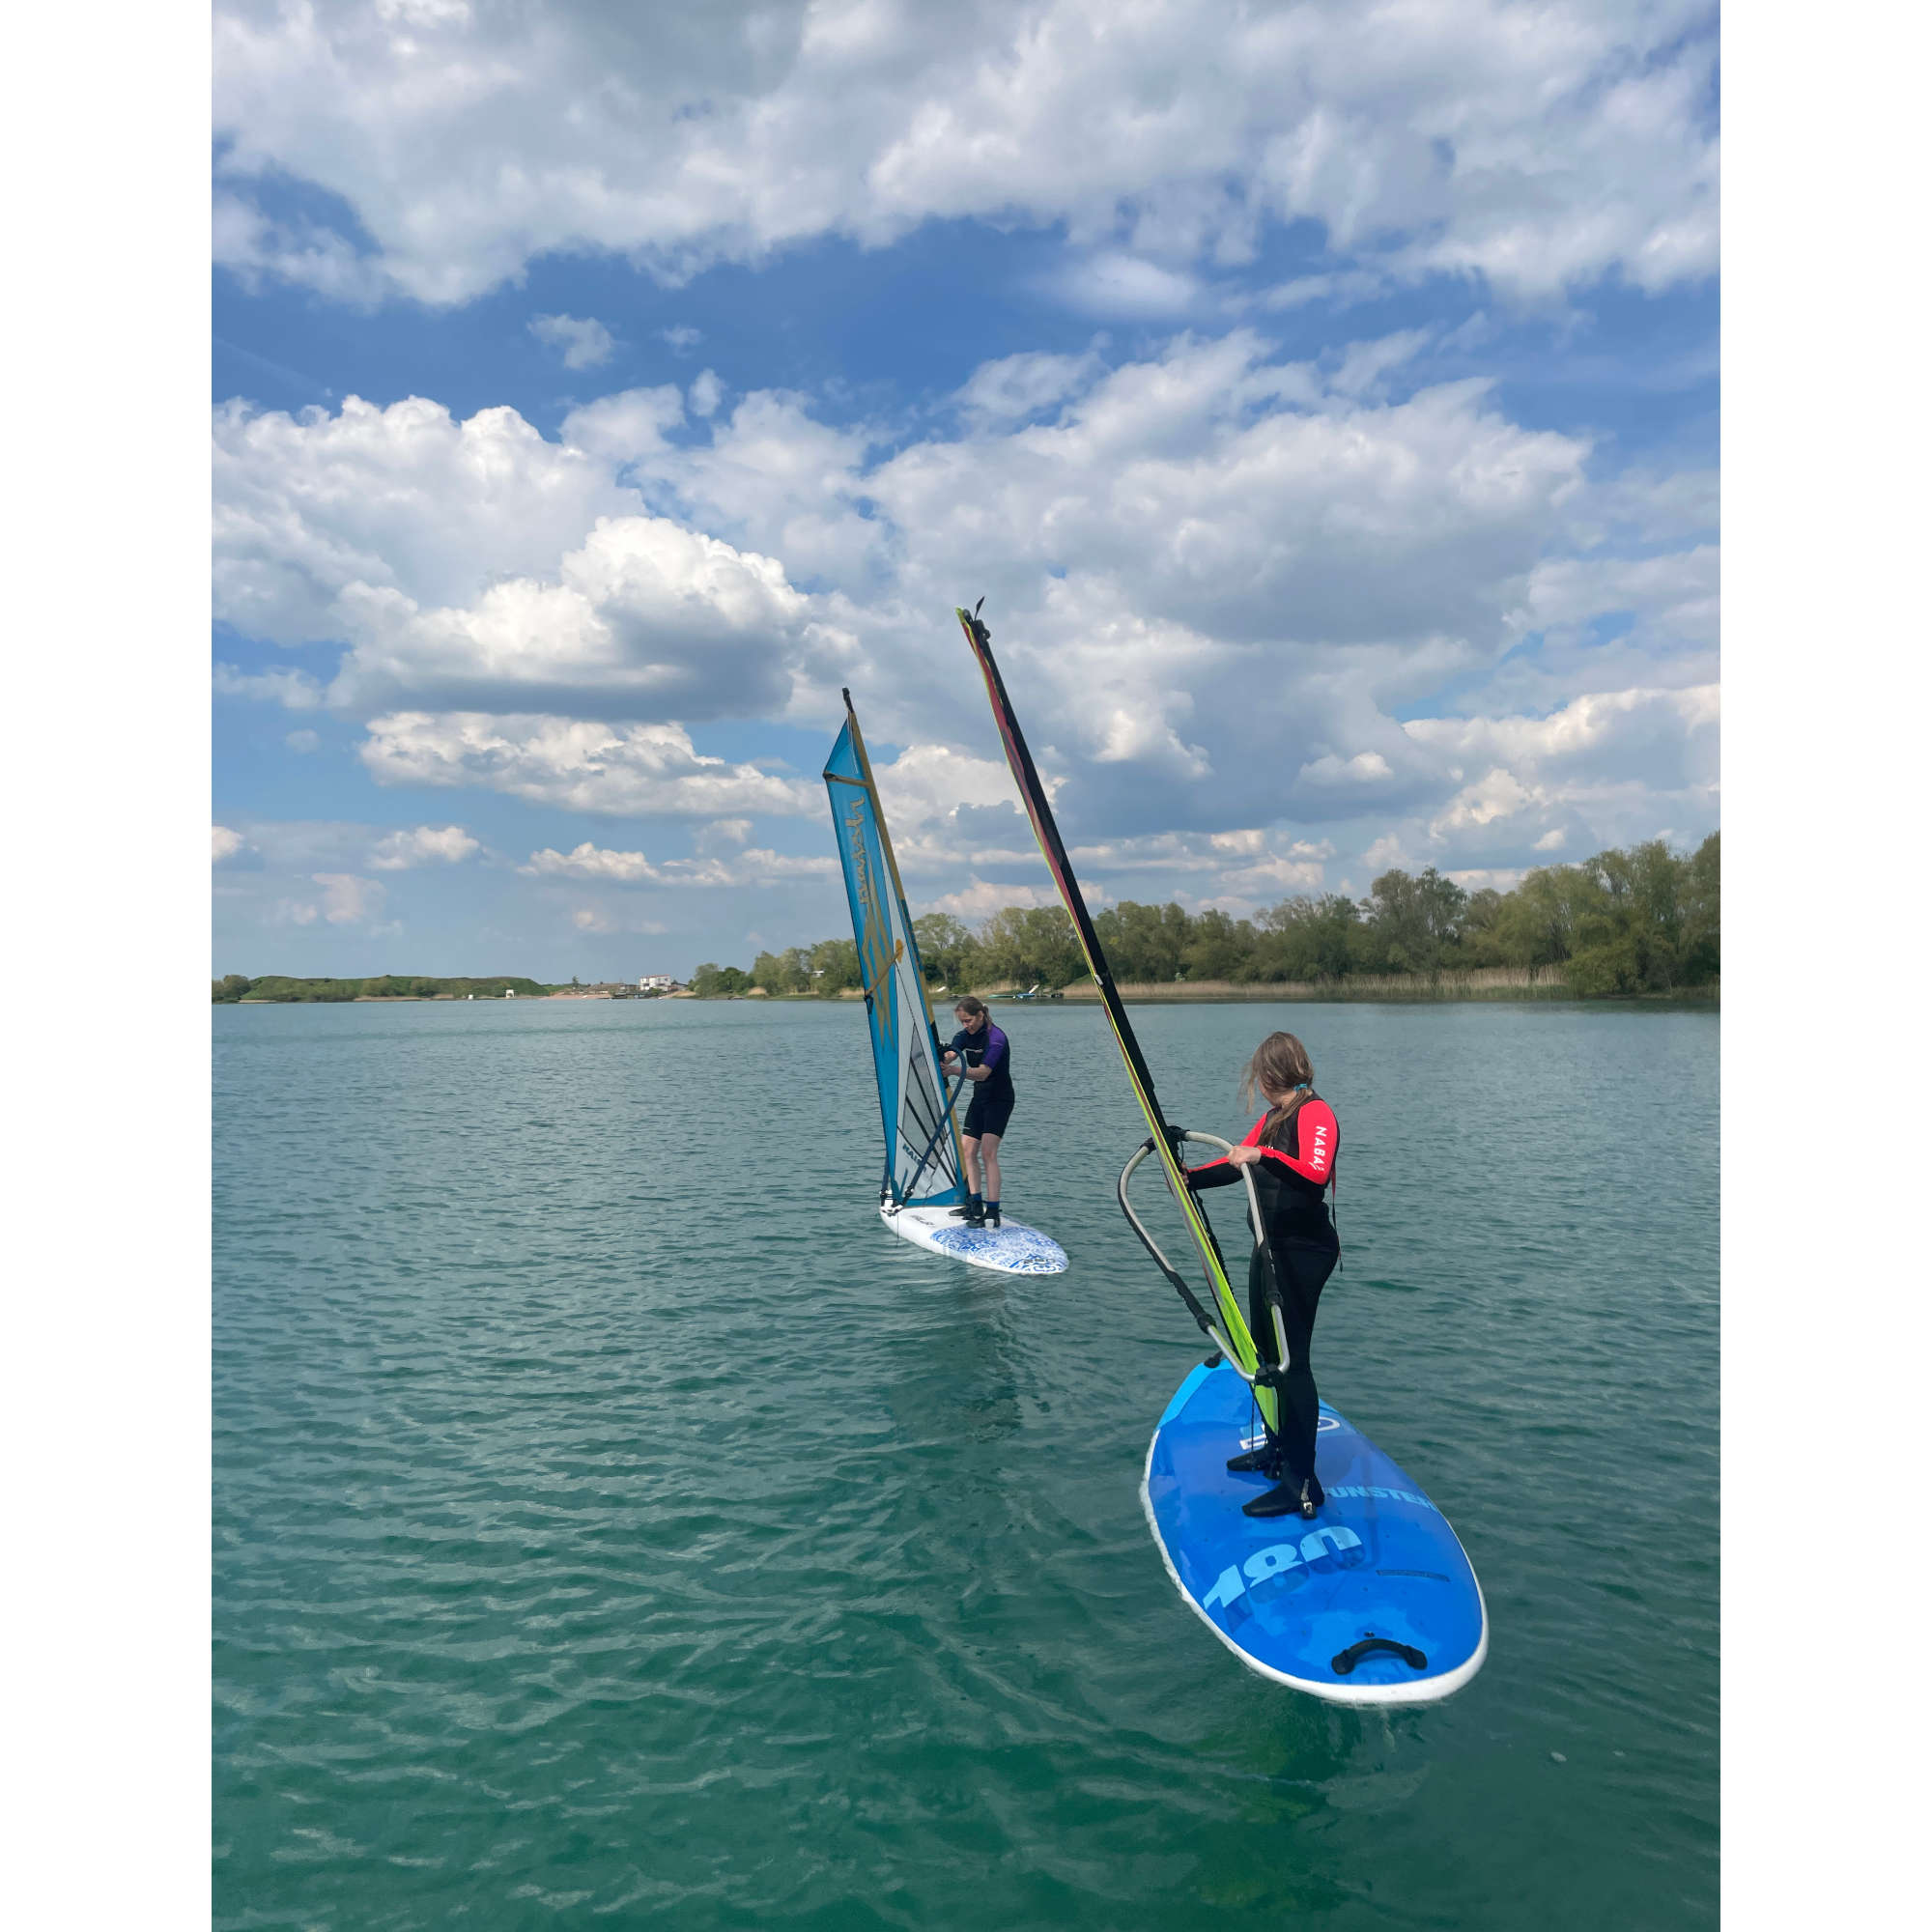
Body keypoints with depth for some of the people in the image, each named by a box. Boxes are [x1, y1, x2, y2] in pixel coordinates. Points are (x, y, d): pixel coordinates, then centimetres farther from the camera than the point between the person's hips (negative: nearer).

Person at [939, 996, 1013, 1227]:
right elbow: (949, 1054, -12)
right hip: (980, 1097, 8)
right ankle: (975, 1205, 10)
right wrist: (942, 1058, -37)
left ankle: (992, 1212, -17)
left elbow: (983, 1072, -30)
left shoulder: (996, 1038, -20)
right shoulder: (965, 1035, 4)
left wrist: (955, 1070, -44)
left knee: (988, 1152, -17)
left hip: (999, 1099, -8)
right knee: (968, 1149, 3)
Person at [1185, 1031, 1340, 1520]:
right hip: (1271, 1247, 10)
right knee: (1264, 1351, 19)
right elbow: (1239, 1162, 22)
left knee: (1290, 1359, -7)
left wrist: (1264, 1156, -42)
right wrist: (1189, 1178, 18)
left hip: (1303, 1252, -10)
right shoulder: (1274, 1117, 12)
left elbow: (1316, 1172, -33)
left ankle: (1302, 1484, 0)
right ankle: (1278, 1450, 36)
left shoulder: (1315, 1114, -16)